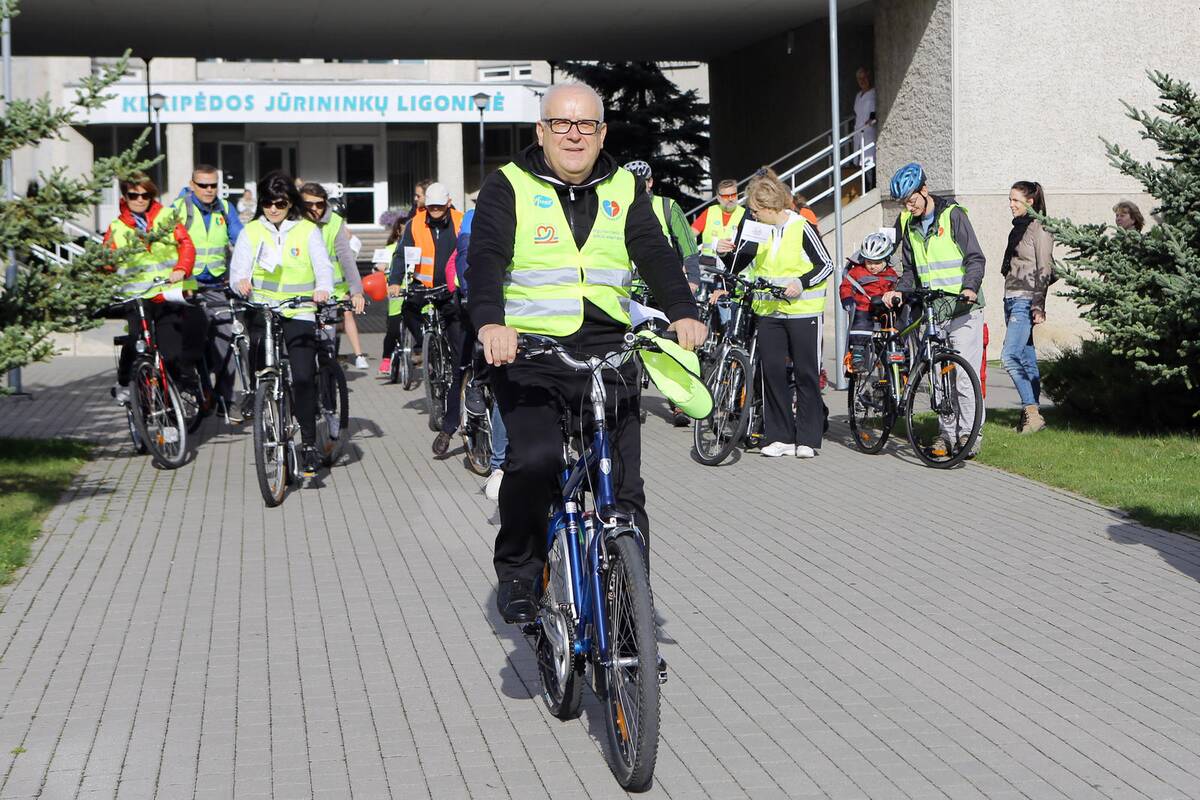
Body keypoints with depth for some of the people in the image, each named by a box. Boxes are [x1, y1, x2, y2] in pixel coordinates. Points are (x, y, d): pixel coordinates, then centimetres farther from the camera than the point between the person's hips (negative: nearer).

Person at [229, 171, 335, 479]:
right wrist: (241, 282, -23)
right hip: (262, 314, 2)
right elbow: (237, 270, 1)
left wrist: (322, 289, -25)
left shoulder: (307, 231, 5)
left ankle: (309, 444, -7)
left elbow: (323, 267, -3)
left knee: (303, 377, -14)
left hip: (299, 315, -2)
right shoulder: (251, 232, 8)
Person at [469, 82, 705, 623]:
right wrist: (491, 322, -29)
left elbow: (655, 253, 1)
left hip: (607, 348, 3)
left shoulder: (624, 190, 14)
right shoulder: (508, 187, 5)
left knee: (624, 485, -1)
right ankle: (518, 572, -1)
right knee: (533, 461, -24)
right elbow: (486, 257, -10)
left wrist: (682, 313, -18)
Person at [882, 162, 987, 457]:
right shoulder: (907, 224, 12)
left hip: (963, 310, -5)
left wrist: (970, 287, -25)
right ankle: (946, 433, 12)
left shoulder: (952, 215, -5)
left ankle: (969, 433, 0)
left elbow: (975, 258, -9)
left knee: (963, 374, -8)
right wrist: (898, 290, 0)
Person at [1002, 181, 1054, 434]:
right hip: (1011, 299, 9)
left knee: (1009, 356, -17)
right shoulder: (1017, 228, 18)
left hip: (1026, 301, -9)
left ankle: (1031, 411, -14)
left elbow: (1044, 270, -13)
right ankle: (1032, 413, 11)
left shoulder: (1039, 228, -8)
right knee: (1026, 359, 9)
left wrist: (1039, 306, -18)